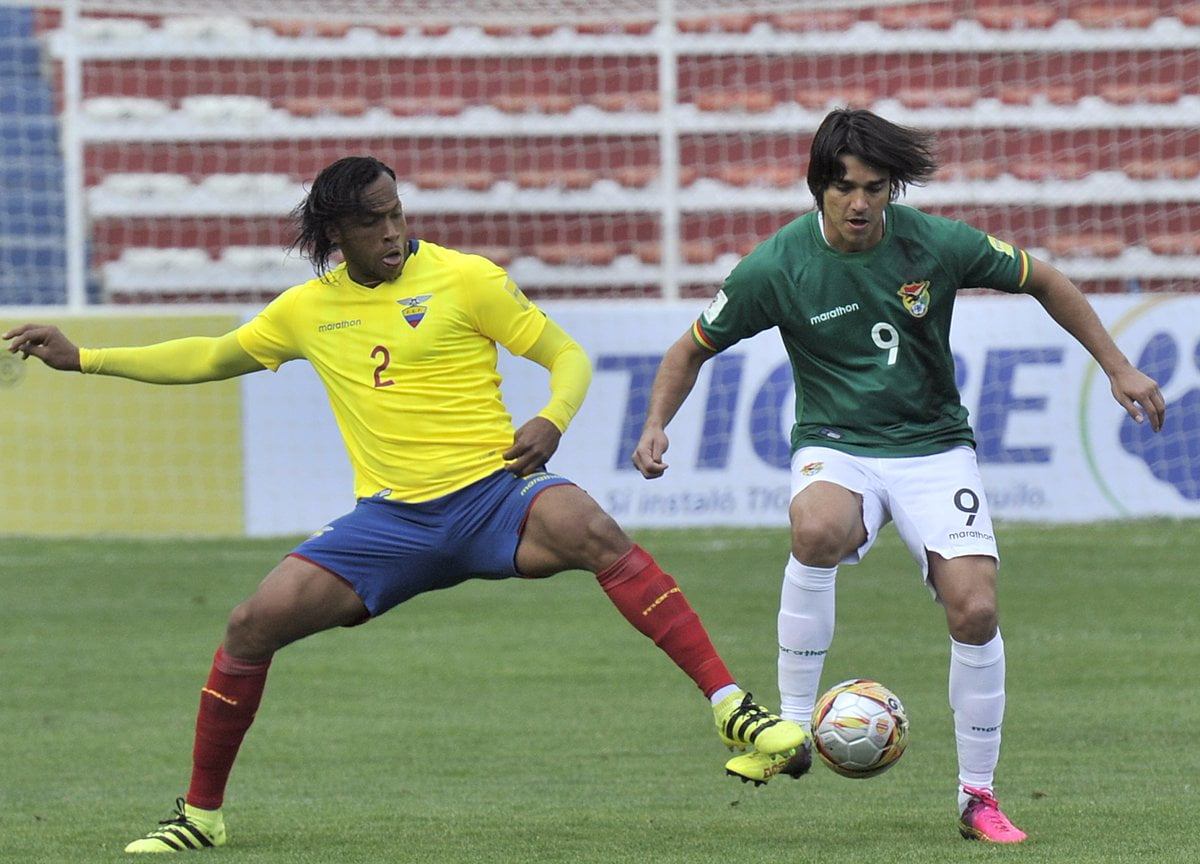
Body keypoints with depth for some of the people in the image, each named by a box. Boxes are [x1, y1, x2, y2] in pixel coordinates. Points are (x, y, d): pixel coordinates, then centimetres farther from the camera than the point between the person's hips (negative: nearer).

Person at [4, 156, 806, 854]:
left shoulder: (463, 279, -2)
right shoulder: (309, 308, 11)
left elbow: (568, 355, 2)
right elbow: (210, 357, 25)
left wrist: (551, 421, -20)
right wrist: (83, 357, 21)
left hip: (491, 494, -4)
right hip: (389, 521, 4)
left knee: (592, 531, -36)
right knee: (252, 625, -10)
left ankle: (732, 706, -36)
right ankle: (200, 814, 9)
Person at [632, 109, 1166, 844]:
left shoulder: (937, 244, -10)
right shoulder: (777, 267, -11)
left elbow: (1046, 284, 6)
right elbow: (693, 349, 3)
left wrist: (1117, 367, 4)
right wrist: (657, 425, -13)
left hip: (934, 446, 1)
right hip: (836, 448, -1)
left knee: (975, 609, -16)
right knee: (817, 530, -37)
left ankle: (979, 796, 4)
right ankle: (793, 730, -24)